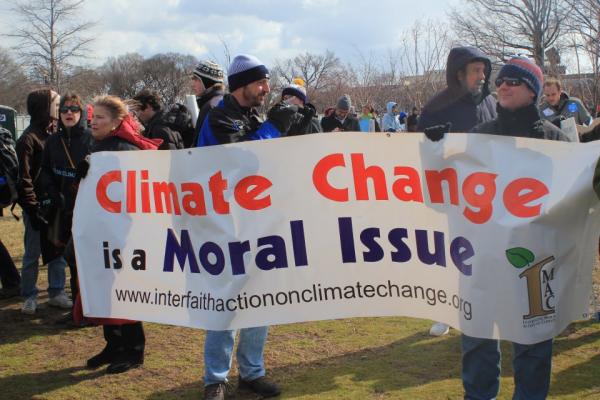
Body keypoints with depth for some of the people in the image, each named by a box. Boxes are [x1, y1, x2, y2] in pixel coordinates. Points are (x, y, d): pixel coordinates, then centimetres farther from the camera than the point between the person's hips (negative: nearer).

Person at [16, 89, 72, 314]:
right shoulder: (29, 139, -9)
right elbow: (25, 179, -11)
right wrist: (33, 210, -14)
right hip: (38, 206, -6)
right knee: (33, 254, 5)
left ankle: (56, 293, 20)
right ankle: (29, 297, 16)